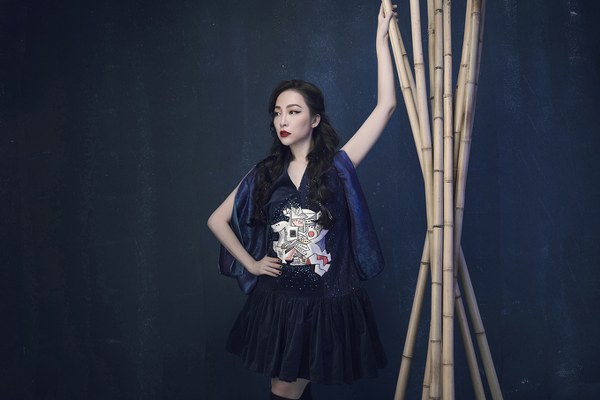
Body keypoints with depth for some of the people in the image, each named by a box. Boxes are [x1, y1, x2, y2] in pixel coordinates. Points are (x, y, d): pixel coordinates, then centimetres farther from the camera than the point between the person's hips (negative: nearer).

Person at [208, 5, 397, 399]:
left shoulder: (337, 166, -5)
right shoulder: (265, 174, 3)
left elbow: (386, 105, -11)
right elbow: (217, 220, 13)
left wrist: (381, 39, -8)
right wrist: (250, 263, 4)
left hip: (328, 306, -3)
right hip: (277, 304, 3)